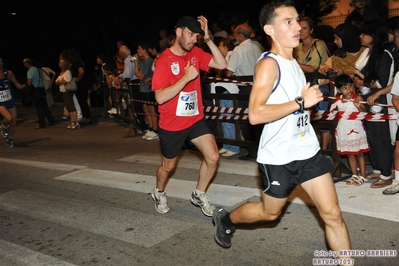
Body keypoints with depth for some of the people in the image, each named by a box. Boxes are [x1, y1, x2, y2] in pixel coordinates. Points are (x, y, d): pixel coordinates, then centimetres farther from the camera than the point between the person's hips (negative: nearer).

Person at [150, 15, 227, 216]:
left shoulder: (196, 53, 0)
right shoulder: (164, 60, -18)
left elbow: (222, 64, -9)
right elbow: (160, 97, -27)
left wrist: (208, 38, -16)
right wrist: (186, 77, -30)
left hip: (196, 119, 5)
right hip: (171, 124, -4)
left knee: (213, 157, -8)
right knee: (168, 165, 14)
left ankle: (199, 195, 17)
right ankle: (159, 193, 45)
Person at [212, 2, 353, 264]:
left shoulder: (293, 62, 11)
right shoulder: (269, 64, -17)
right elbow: (255, 114, -29)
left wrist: (311, 97, 13)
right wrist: (301, 102, -25)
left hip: (308, 150, 7)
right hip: (279, 156, -7)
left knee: (333, 214, 5)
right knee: (270, 212, 15)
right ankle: (225, 218, 42)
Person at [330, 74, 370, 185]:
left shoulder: (358, 98, -11)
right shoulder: (337, 101, 1)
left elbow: (364, 113, -13)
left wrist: (359, 107, -30)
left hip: (355, 129, -4)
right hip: (344, 130, 4)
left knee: (359, 153, 6)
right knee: (349, 154, 13)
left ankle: (362, 176, 18)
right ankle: (354, 175, 26)